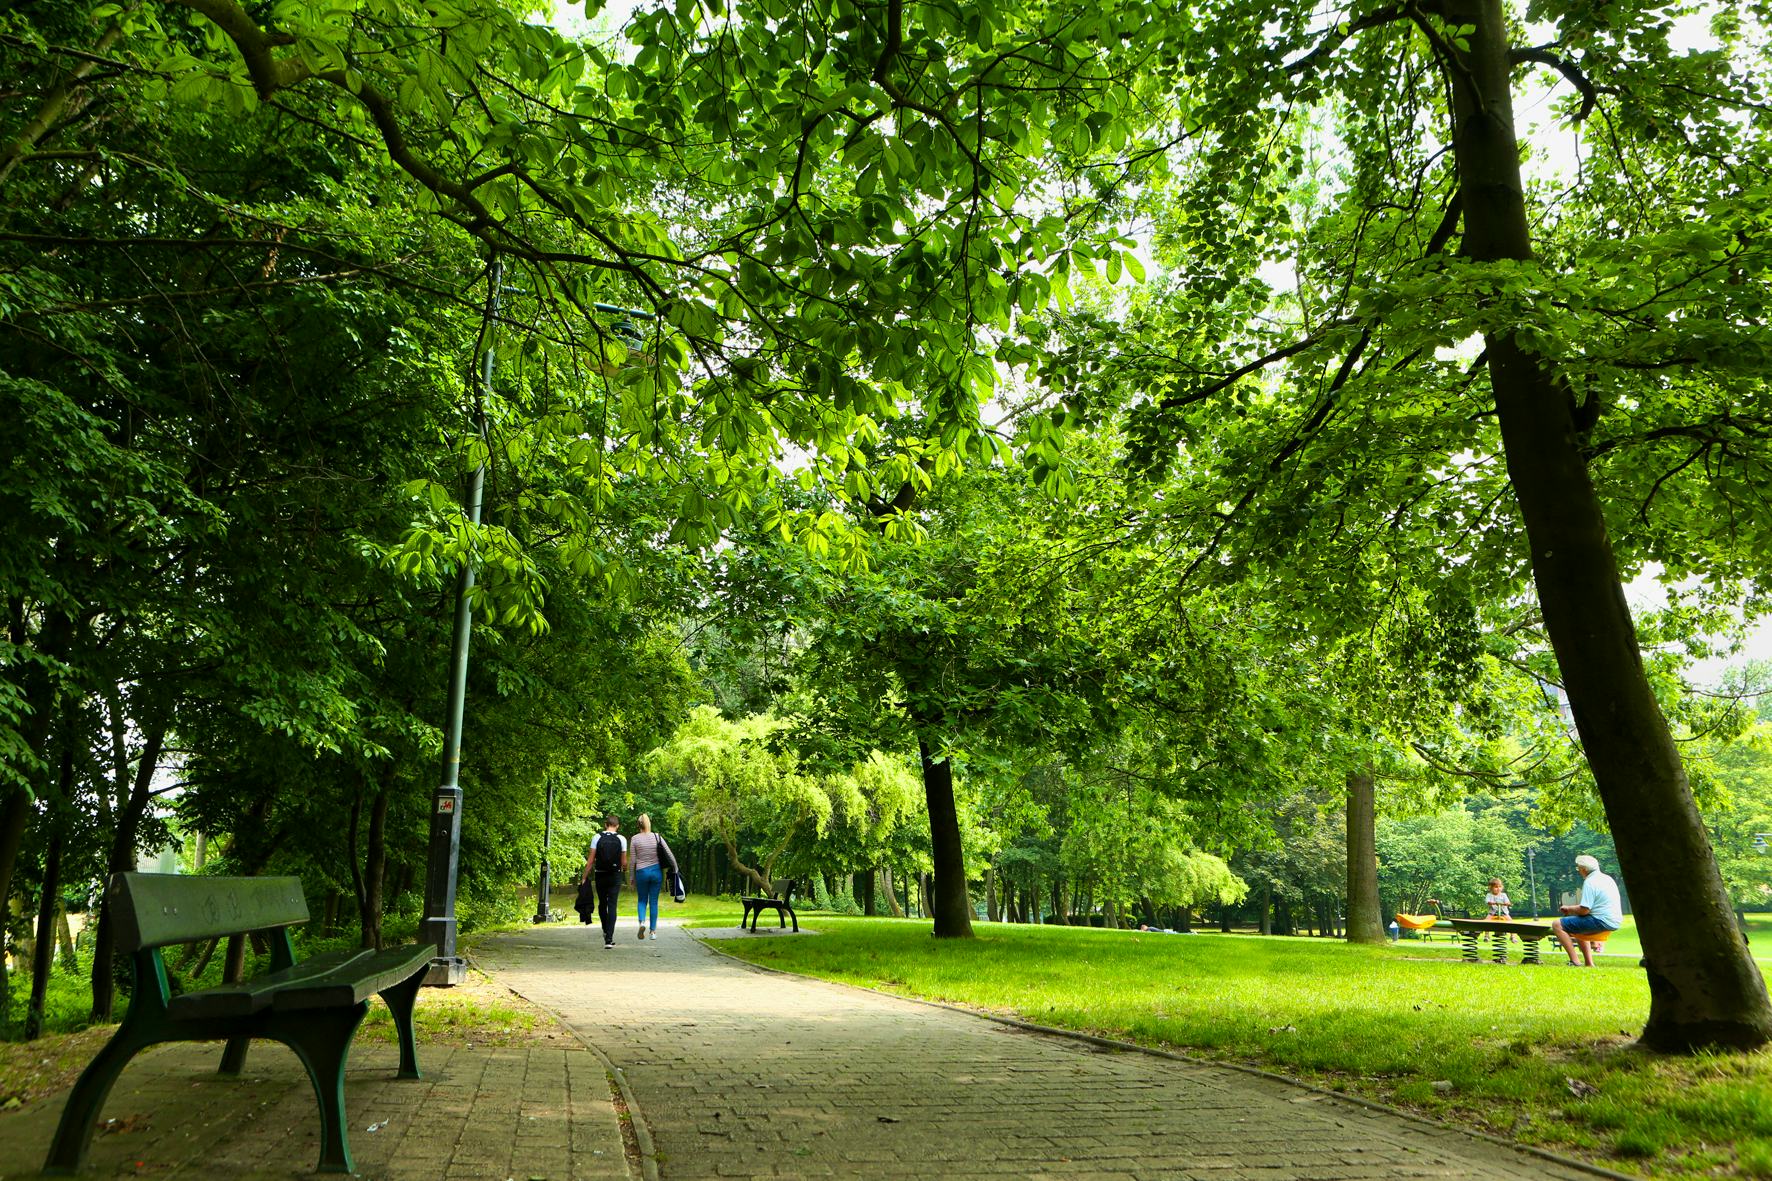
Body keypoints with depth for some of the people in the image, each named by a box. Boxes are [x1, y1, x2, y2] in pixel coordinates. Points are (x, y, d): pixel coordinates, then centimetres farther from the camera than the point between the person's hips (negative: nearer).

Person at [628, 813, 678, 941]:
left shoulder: (635, 839, -5)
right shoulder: (657, 837, -3)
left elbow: (632, 860, -1)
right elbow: (669, 854, -3)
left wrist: (632, 877, 8)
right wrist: (675, 868, 7)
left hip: (641, 872, -1)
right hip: (656, 871, 1)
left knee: (642, 900, 14)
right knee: (654, 902, 9)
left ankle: (642, 921, -13)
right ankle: (653, 931, 9)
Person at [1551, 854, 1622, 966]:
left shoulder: (1590, 882, -15)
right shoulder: (1607, 878, 15)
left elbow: (1584, 910, -19)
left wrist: (1569, 909, -1)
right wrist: (1573, 909, 19)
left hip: (1602, 922, -10)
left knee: (1557, 925, -10)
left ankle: (1575, 962, -13)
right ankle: (1589, 963, 30)